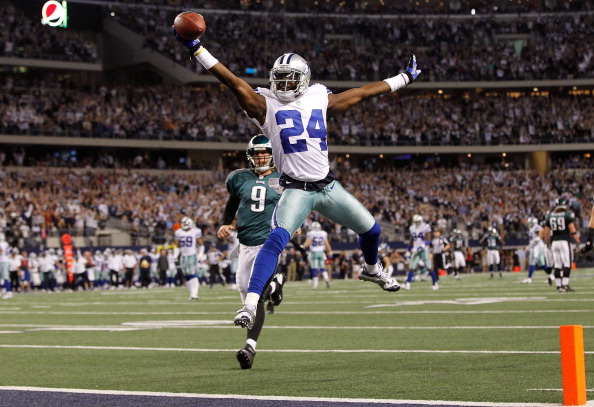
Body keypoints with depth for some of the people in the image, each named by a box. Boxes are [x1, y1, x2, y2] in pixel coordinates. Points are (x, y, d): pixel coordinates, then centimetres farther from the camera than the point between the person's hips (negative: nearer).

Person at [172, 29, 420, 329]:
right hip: (296, 189, -5)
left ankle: (371, 270, 49)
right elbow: (233, 82, -16)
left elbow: (361, 93, 15)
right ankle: (250, 303, -30)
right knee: (277, 239, -27)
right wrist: (196, 50, -26)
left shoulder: (319, 99, 6)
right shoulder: (266, 105, -5)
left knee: (371, 229, 16)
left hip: (328, 186, 5)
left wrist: (405, 78, 21)